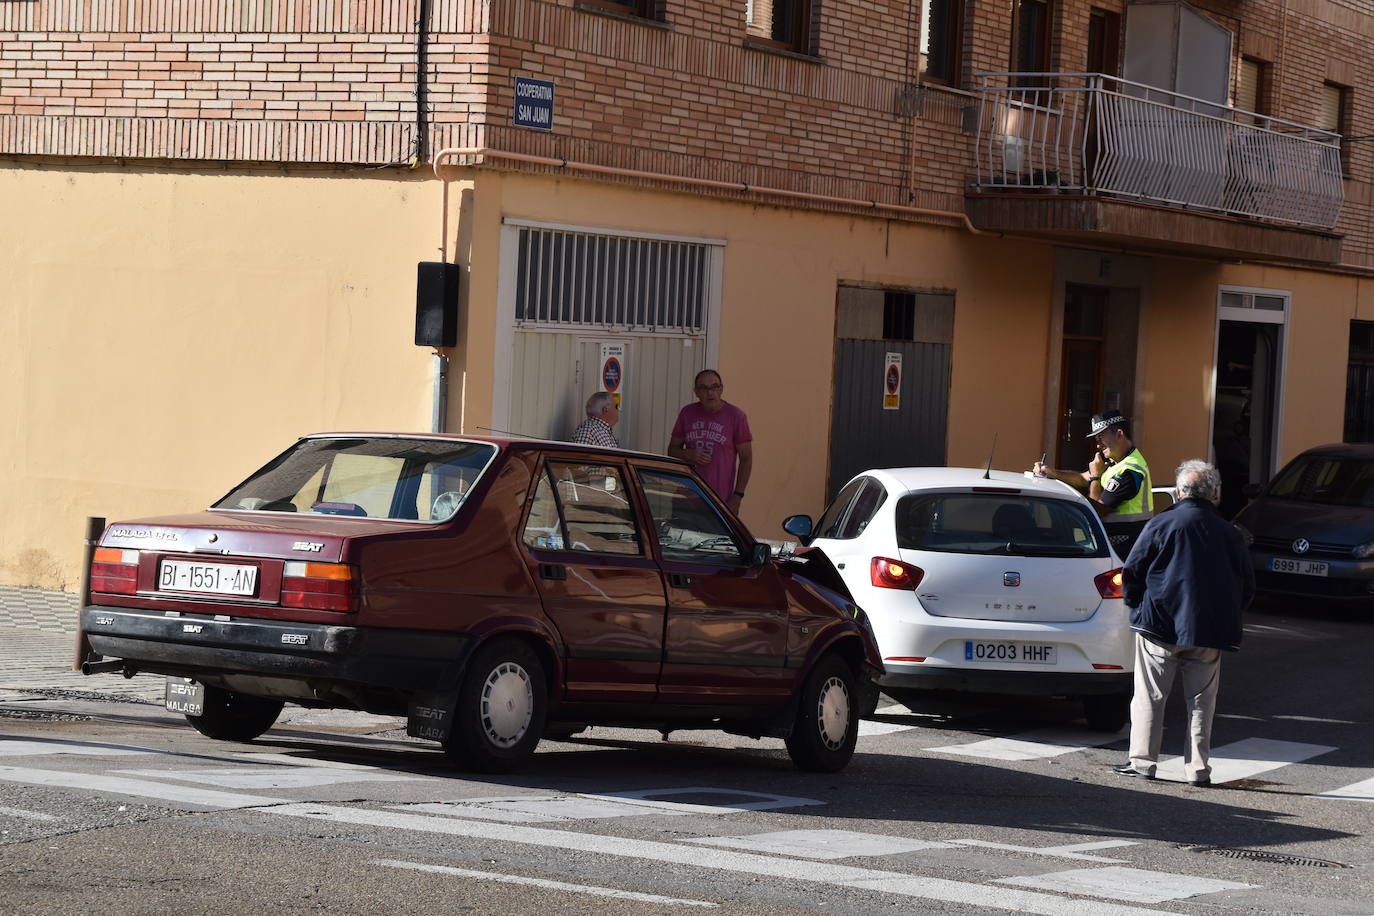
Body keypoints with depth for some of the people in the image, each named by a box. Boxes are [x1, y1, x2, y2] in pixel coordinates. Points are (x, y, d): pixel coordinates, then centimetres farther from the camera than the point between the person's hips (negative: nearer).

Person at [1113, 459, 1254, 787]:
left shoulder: (1161, 525, -4)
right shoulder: (1230, 534, 6)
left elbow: (1132, 572, -2)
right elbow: (1247, 587, 12)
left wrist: (1137, 606, 13)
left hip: (1160, 626, -3)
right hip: (1209, 634, 3)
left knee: (1150, 697, 6)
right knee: (1201, 701, 8)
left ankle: (1142, 762, 6)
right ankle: (1198, 769, 7)